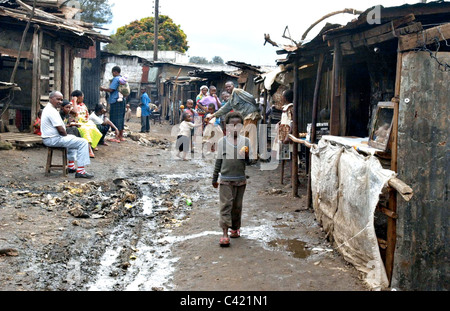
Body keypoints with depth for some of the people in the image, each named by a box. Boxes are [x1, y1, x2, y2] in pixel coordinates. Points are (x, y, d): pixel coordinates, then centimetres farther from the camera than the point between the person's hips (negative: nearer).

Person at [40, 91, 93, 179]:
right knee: (83, 142, -15)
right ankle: (80, 171, -18)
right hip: (53, 140, -12)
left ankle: (71, 167, 32)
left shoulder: (48, 109, 16)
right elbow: (60, 129, -22)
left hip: (50, 138, 12)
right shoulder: (52, 111, -20)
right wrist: (66, 135, -3)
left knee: (72, 138, 36)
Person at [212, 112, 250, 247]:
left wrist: (246, 154, -13)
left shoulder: (246, 141, 4)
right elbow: (218, 161, 8)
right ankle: (225, 234, -10)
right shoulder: (222, 141, 2)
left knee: (237, 206, 11)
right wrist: (214, 179, 12)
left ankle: (235, 228, 29)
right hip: (225, 180, -2)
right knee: (226, 205, -7)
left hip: (241, 180, 2)